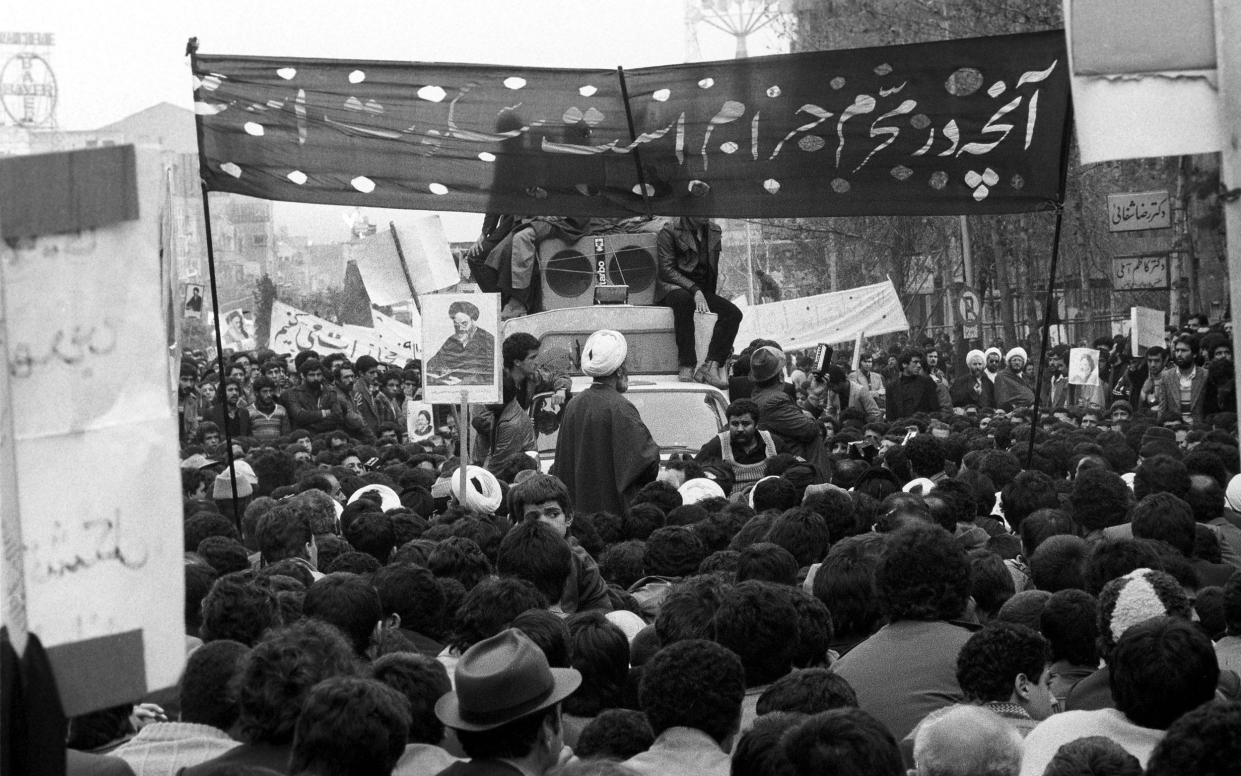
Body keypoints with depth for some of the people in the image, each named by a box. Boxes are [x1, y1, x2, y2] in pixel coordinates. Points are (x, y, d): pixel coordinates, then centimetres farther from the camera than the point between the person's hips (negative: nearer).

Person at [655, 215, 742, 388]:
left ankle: (710, 367, -32)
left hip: (702, 291, 6)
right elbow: (666, 270, -13)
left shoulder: (714, 230, 14)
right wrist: (694, 290, -25)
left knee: (733, 313, -21)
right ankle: (686, 366, -41)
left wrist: (707, 295, 13)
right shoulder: (669, 231, -5)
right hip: (672, 288, -6)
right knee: (684, 299, -41)